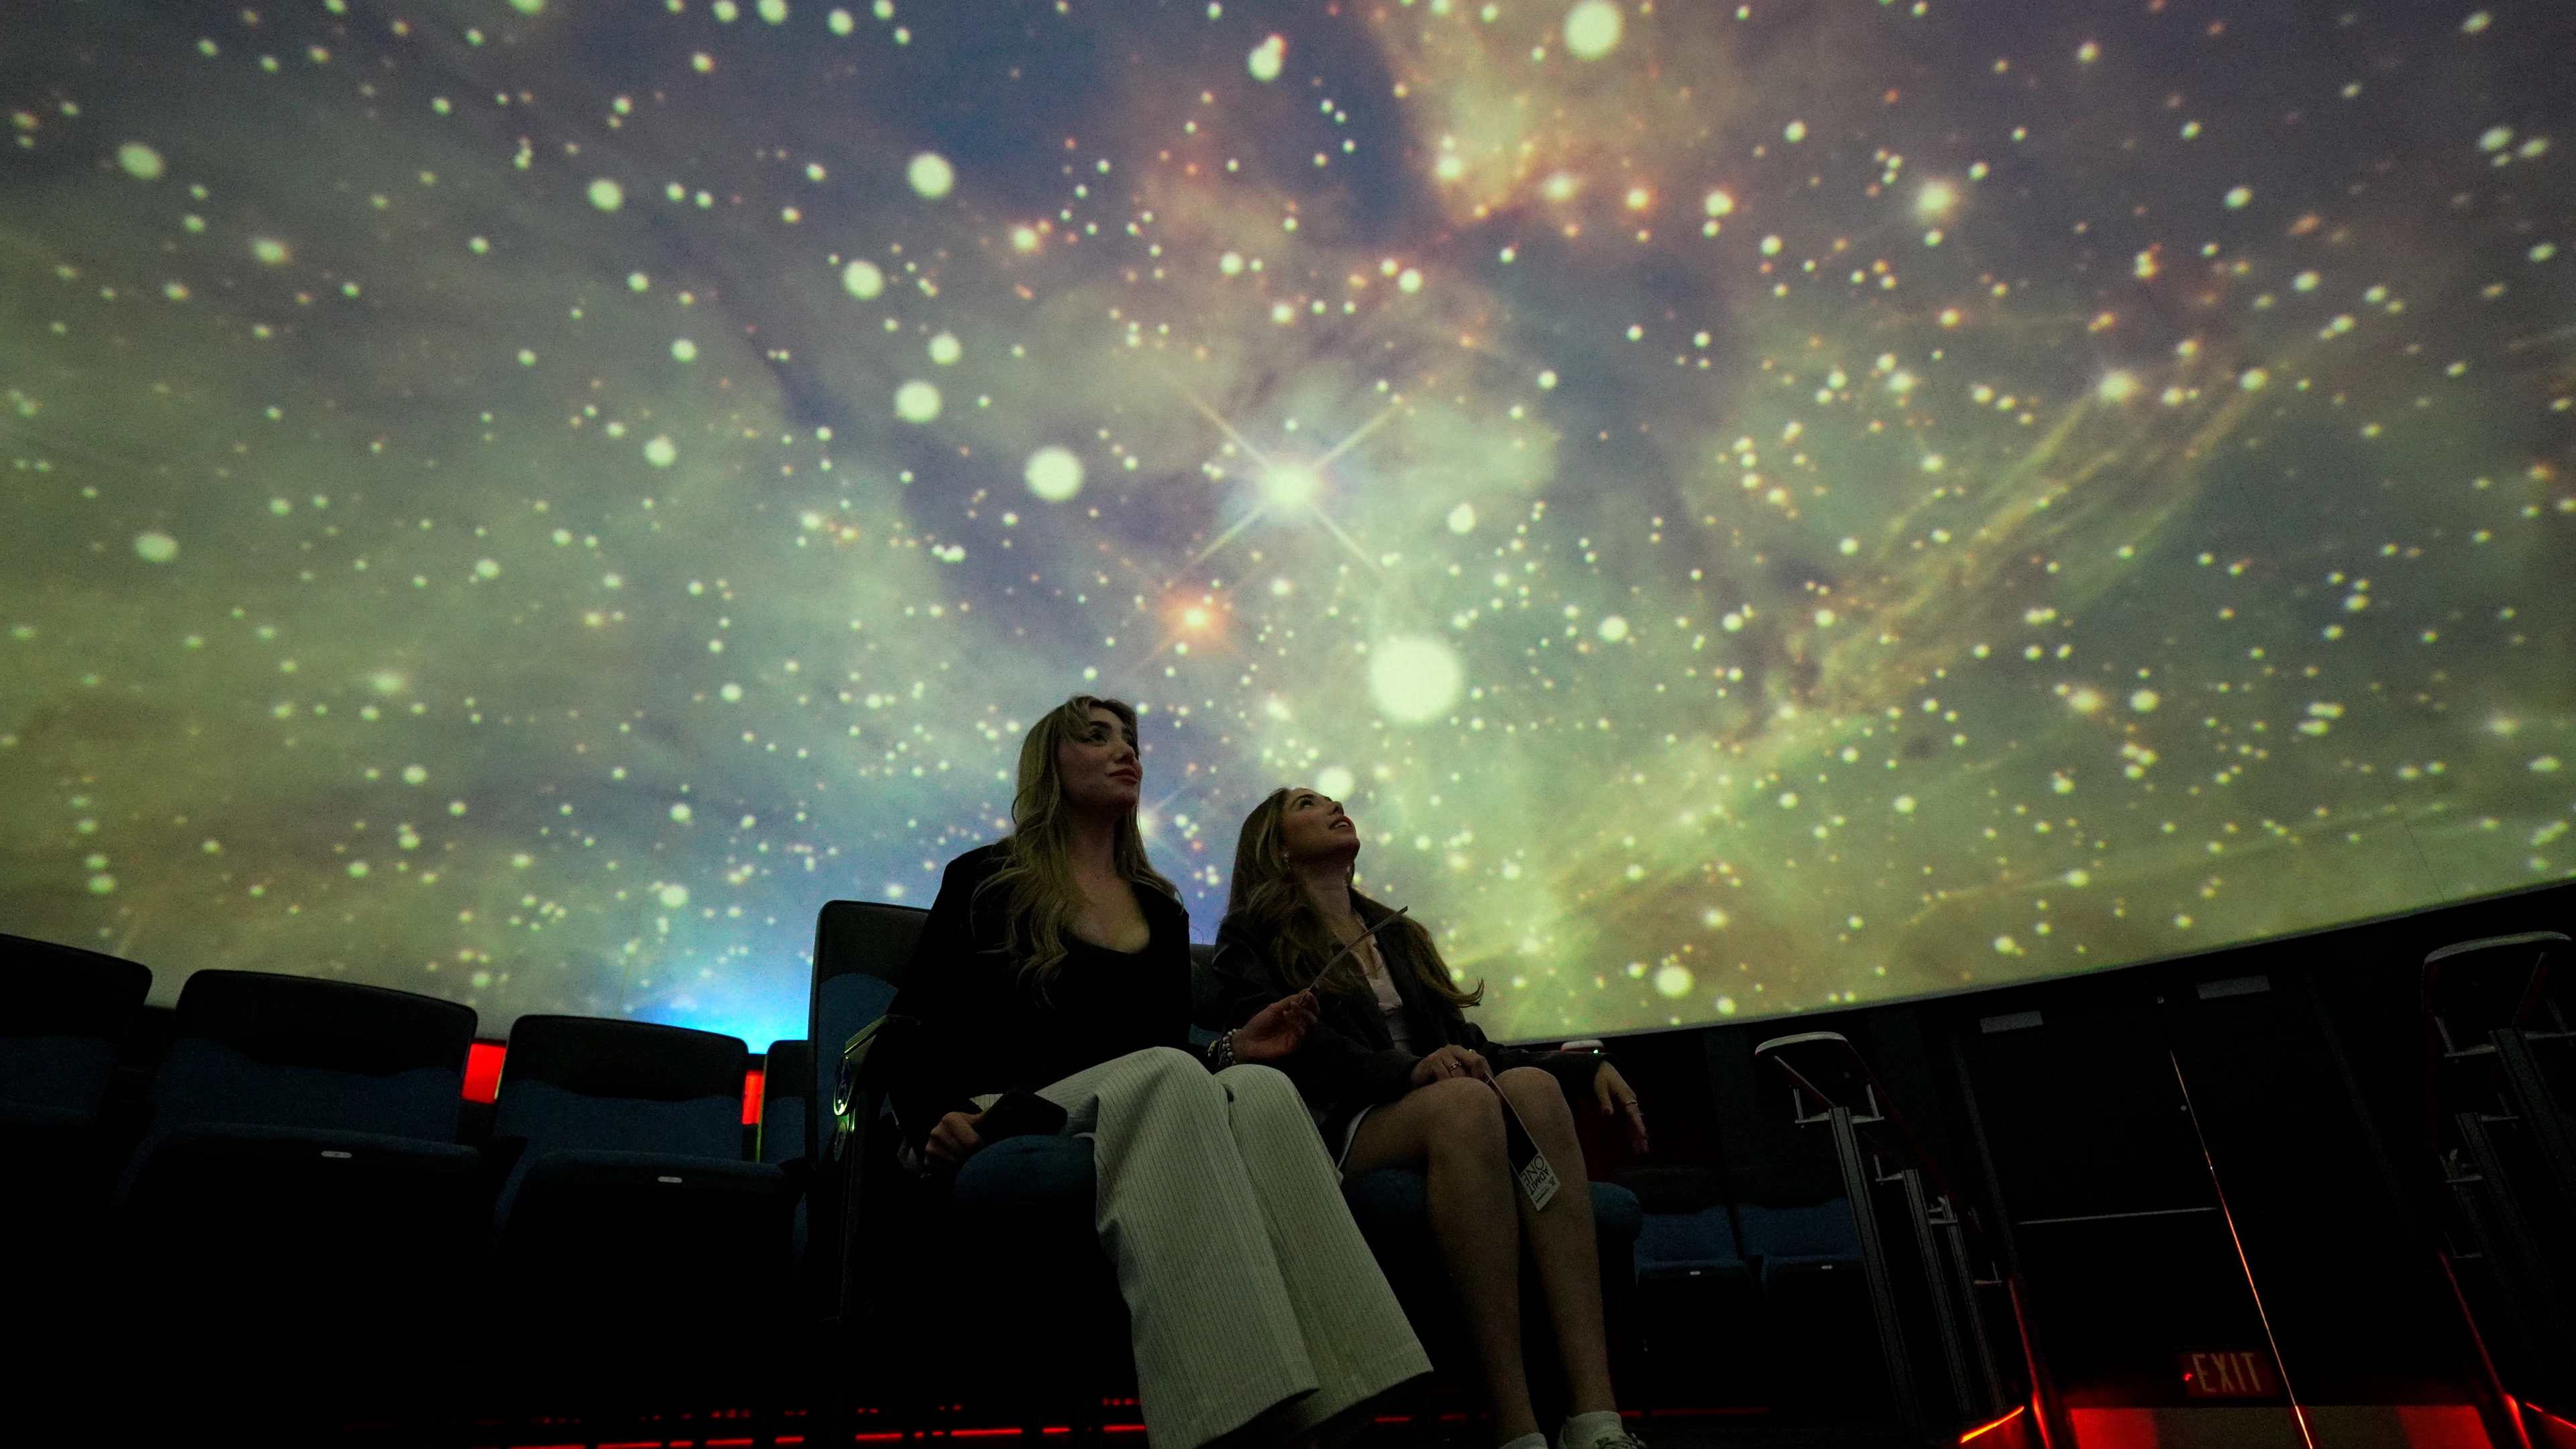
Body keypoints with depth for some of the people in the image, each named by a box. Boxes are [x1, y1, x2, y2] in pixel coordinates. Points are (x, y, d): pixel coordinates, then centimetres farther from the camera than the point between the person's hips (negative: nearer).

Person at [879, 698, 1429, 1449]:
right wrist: (931, 1123, -17)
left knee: (1261, 1089, -31)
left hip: (1141, 1128, 4)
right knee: (1167, 1072, -37)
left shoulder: (1162, 911, 23)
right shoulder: (984, 881, 10)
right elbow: (910, 1030, 2)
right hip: (1005, 1127, -4)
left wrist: (1230, 1048, 3)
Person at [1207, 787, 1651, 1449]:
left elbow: (1467, 1045, 22)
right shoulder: (1251, 938, 10)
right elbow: (1299, 1048, -8)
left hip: (1441, 1120, 5)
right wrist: (1410, 1071, -26)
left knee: (1534, 1085, -28)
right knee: (1465, 1099, -34)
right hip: (1339, 1128, -5)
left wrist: (1588, 1065, 6)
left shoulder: (1398, 934, 28)